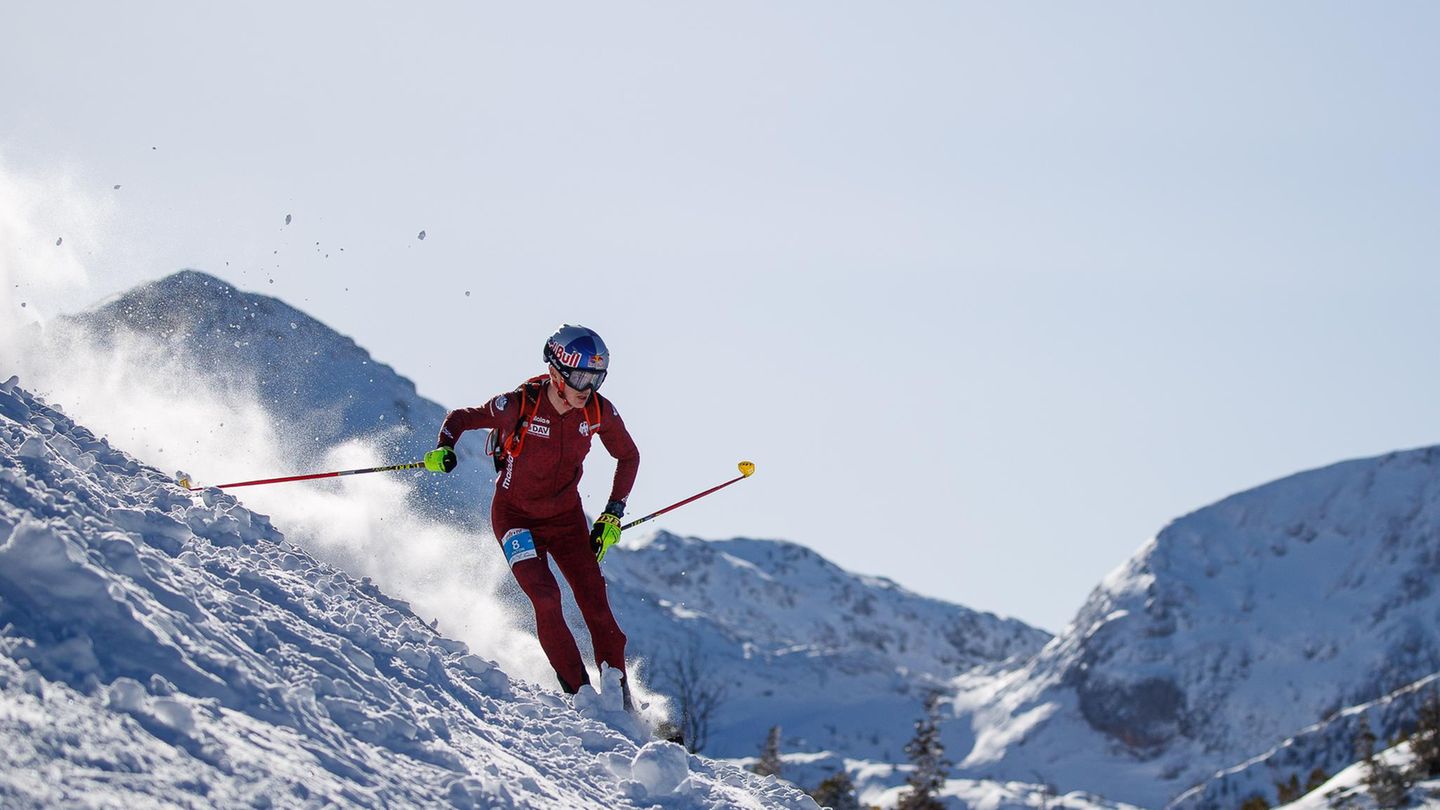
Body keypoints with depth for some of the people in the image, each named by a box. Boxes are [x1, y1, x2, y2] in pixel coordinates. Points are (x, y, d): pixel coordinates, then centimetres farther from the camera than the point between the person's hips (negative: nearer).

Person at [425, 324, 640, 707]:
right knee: (546, 598, -20)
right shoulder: (519, 405, -25)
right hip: (516, 516, -3)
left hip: (566, 517, 3)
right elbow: (461, 418, -8)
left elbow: (628, 456, 3)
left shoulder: (599, 412, -16)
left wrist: (613, 513, -2)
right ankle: (578, 691, -12)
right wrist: (444, 449, -28)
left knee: (596, 603, -6)